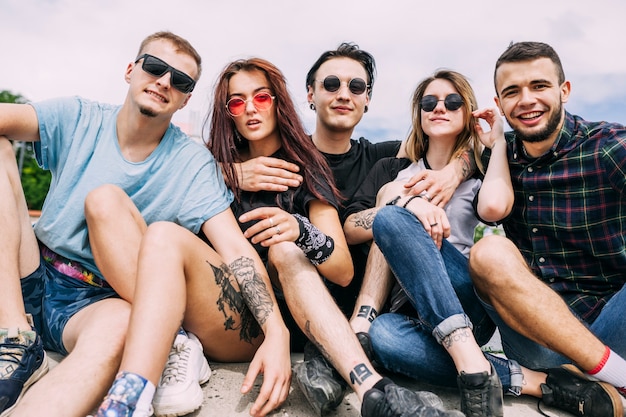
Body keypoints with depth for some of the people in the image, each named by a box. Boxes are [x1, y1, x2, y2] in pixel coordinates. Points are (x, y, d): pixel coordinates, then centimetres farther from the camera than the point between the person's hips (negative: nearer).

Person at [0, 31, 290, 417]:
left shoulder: (193, 164, -7)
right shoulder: (79, 120, 1)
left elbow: (236, 248, -18)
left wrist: (277, 333, -31)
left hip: (102, 300, -4)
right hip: (33, 281, 5)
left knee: (105, 198, -32)